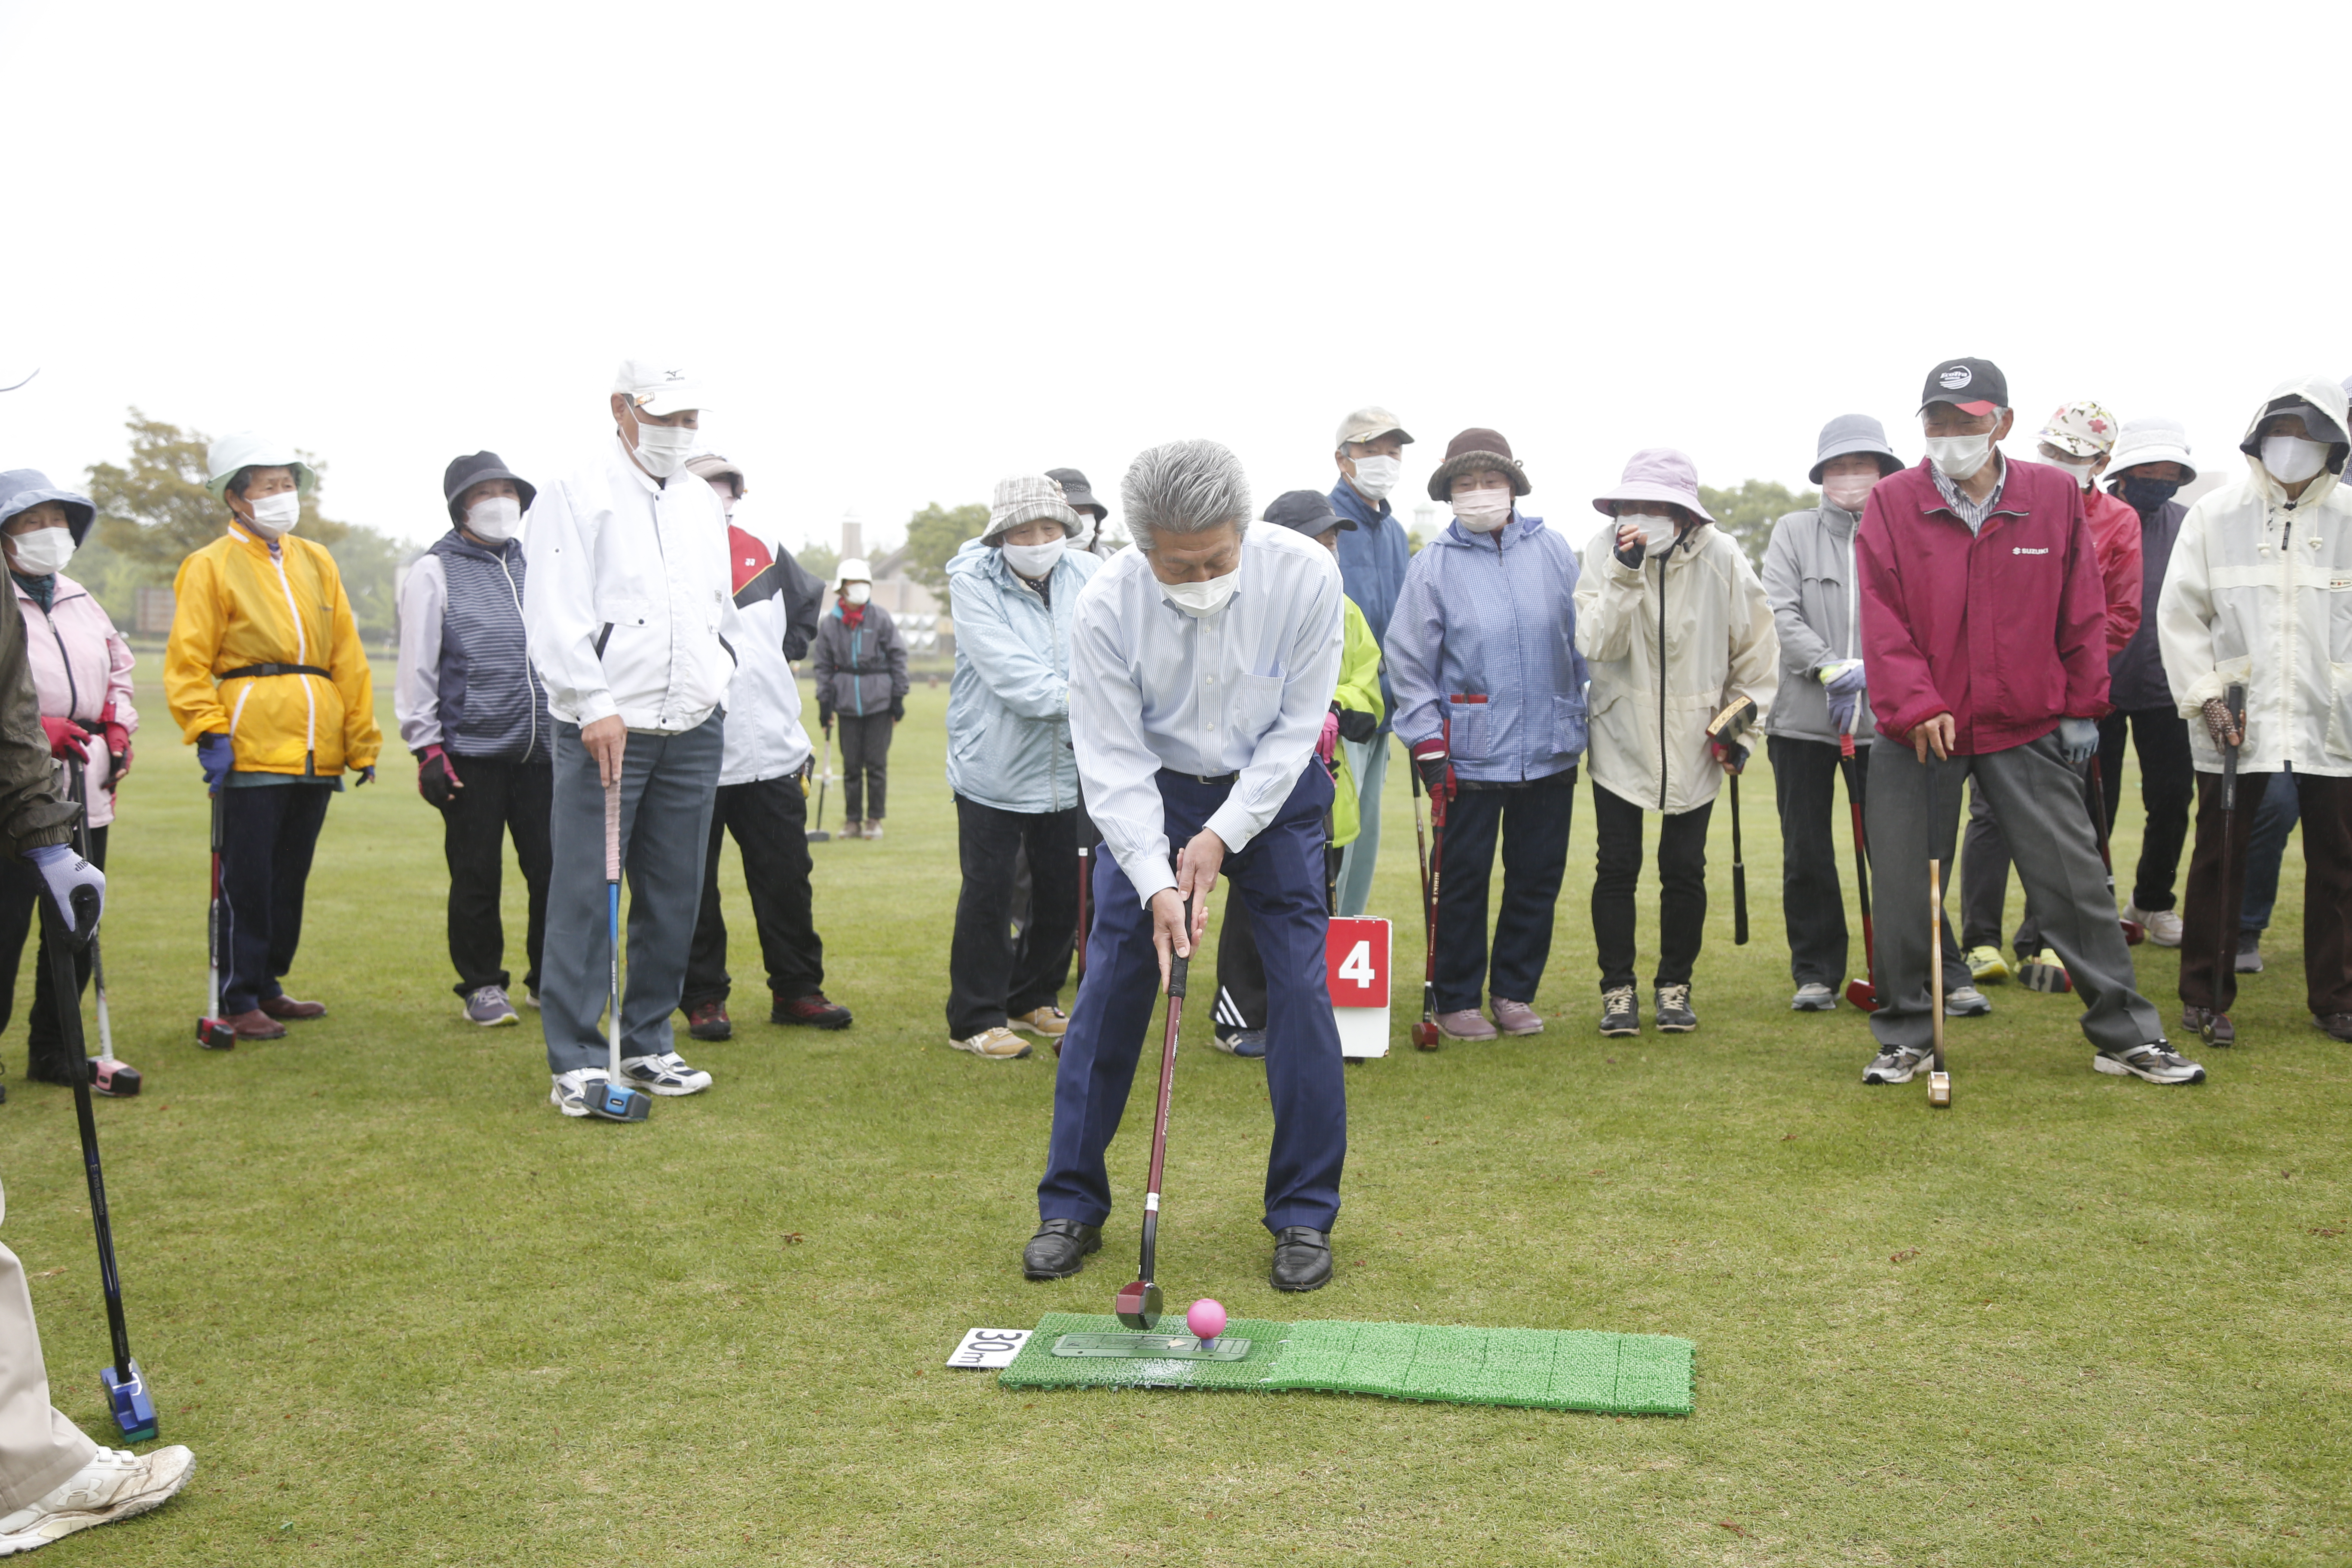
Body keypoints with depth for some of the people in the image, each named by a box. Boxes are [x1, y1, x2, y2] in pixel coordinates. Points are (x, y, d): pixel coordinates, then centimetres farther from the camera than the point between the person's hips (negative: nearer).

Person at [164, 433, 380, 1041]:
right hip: (252, 750, -5)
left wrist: (362, 741, 10)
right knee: (247, 881, -3)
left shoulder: (316, 562, 16)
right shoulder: (211, 566, 1)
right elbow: (187, 663, -3)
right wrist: (209, 733, -15)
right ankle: (238, 1002, 6)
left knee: (291, 877, 12)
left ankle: (268, 986, 24)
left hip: (316, 753, 5)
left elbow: (347, 657, 15)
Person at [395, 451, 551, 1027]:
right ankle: (481, 986, 17)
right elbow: (417, 669, -2)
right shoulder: (434, 572, 1)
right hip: (472, 752, -4)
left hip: (542, 750, 4)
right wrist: (427, 749, -7)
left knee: (552, 869, 4)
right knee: (477, 877, 3)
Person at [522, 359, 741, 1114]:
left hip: (695, 730, 6)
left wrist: (718, 685, 15)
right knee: (585, 894, -6)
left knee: (674, 895, 8)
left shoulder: (704, 502, 18)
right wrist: (595, 705, -18)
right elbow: (554, 613, -10)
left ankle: (649, 1046, 19)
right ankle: (576, 1062, 1)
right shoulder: (577, 493, -2)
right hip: (606, 727, -6)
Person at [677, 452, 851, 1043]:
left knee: (787, 880, 10)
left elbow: (808, 603, 27)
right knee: (694, 888, 6)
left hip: (772, 750, 4)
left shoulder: (765, 552, 9)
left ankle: (797, 990, 21)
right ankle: (703, 998, 19)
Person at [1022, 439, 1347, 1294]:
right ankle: (1071, 1206, 12)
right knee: (1108, 984, -3)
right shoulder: (1107, 604, -24)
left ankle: (1304, 1214, 7)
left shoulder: (1305, 575, -24)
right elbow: (1113, 761, -21)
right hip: (1151, 787, 0)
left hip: (1272, 789, 0)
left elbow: (1297, 726, -16)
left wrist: (1222, 836, -20)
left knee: (1300, 984, -7)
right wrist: (1155, 883, -30)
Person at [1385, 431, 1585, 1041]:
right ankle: (1456, 1001, 17)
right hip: (1471, 755, -3)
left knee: (1538, 877, 9)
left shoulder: (1553, 551, 6)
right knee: (1464, 881, 4)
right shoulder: (1433, 565, -2)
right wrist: (1427, 748, -5)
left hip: (1550, 753, 3)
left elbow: (1581, 641, 12)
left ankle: (1515, 992, 24)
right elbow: (1408, 663, -1)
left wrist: (1580, 727, 11)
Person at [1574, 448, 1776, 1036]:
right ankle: (1617, 989, 15)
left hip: (1694, 740, 0)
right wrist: (1625, 574, -29)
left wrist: (1743, 720, 0)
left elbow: (1757, 646, 3)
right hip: (1620, 735, 0)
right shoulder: (1605, 552, -9)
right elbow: (1595, 645, -20)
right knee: (1617, 866, 2)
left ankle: (1674, 986, 21)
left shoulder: (1721, 558, -8)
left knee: (1685, 868, 5)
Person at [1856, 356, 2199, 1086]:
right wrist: (1915, 705, -16)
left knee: (2075, 880, 3)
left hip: (2028, 726, 0)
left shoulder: (2056, 496, 1)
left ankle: (2126, 1034, 15)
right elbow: (1882, 617, -7)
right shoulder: (1892, 502, -3)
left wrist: (2083, 705, 5)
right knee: (1904, 888, 4)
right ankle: (1905, 1038, 19)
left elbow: (2083, 610, 6)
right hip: (1917, 731, 0)